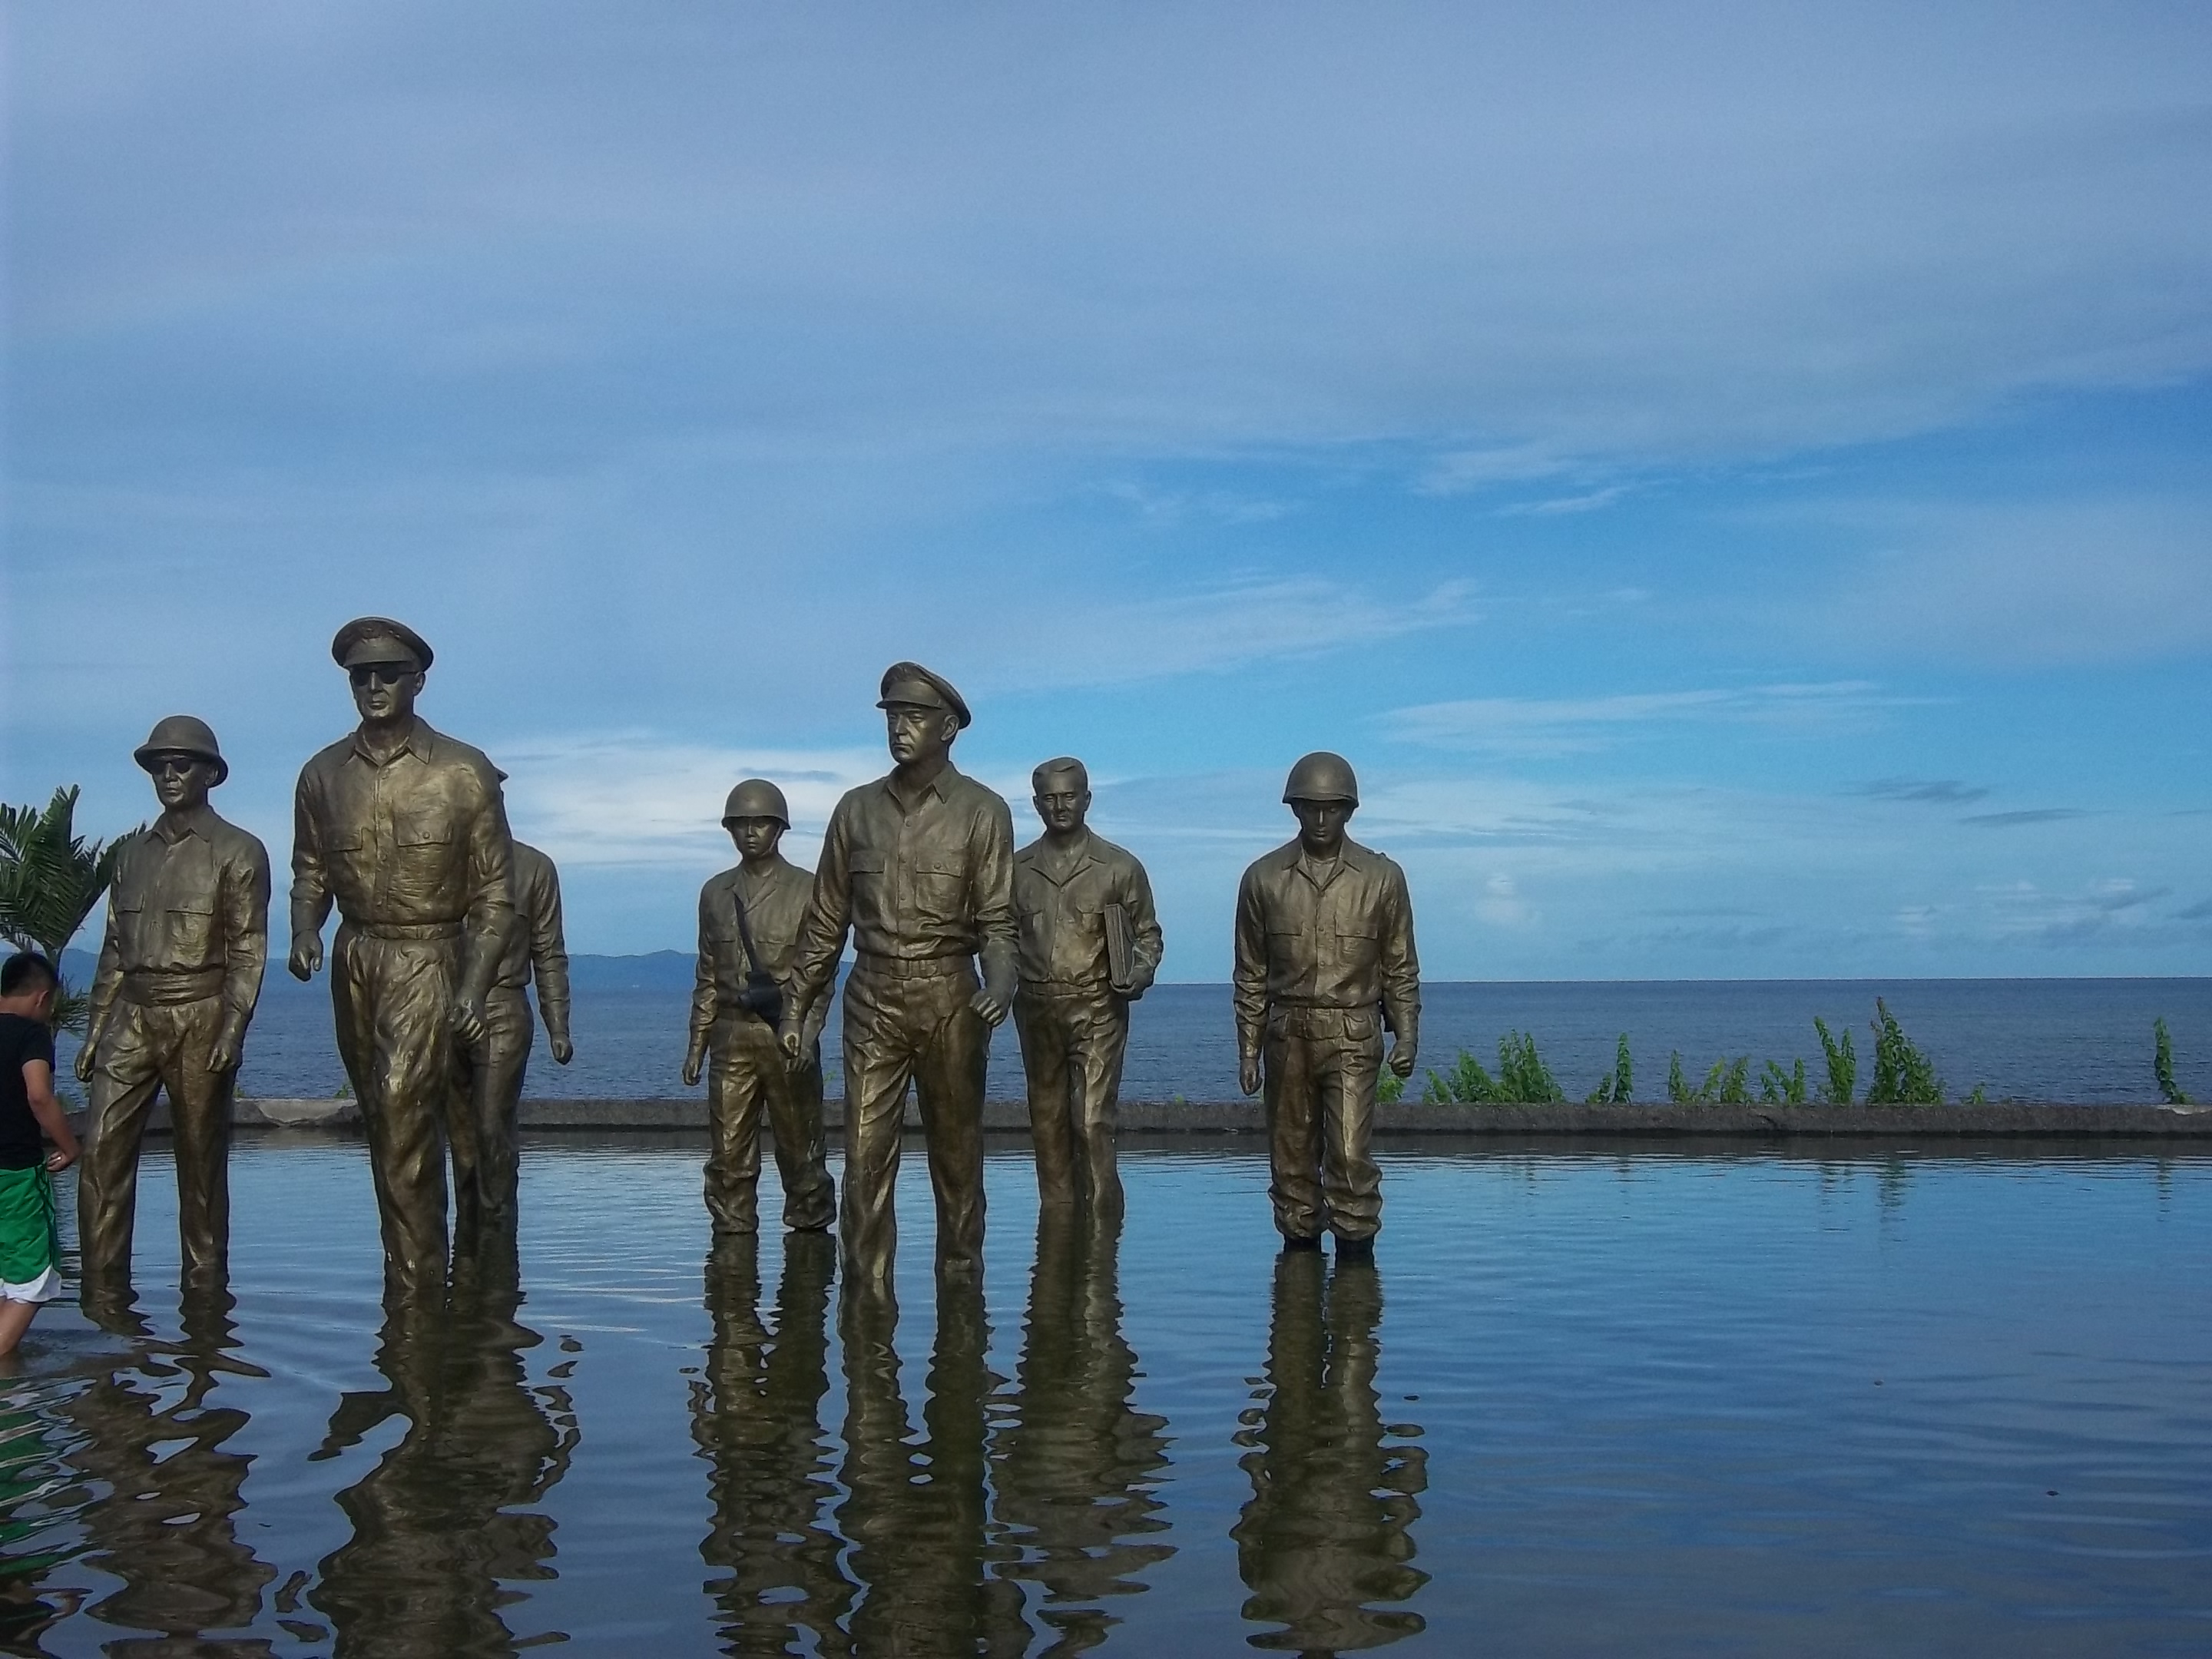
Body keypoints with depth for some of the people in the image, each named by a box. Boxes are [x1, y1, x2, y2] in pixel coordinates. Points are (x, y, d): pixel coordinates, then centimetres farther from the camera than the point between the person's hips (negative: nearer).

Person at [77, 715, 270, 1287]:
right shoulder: (135, 853, 17)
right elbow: (114, 950, 18)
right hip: (132, 1016, 5)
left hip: (199, 1017, -4)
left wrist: (232, 1030, -15)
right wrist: (95, 1031, 13)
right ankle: (102, 1286, -2)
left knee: (201, 1157, 0)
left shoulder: (238, 852, 1)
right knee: (102, 1147, -6)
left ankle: (205, 1284, 9)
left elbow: (247, 950, -5)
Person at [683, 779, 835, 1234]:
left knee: (800, 1149, 3)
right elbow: (708, 976, 16)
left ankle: (810, 1232, 14)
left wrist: (806, 1034, -13)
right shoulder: (715, 893, 14)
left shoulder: (807, 890, 3)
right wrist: (697, 1043, 11)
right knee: (730, 1154, 0)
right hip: (731, 1034, 3)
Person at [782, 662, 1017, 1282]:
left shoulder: (983, 812, 1)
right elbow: (826, 919, 14)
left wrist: (1001, 981, -23)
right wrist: (797, 1006, 11)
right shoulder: (857, 809, 10)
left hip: (949, 1001, -2)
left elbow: (997, 919, -3)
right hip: (873, 1000, 2)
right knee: (866, 1158, -2)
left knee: (956, 1157, 4)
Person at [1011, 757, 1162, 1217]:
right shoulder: (1017, 868, 9)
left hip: (1097, 1009, -3)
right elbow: (1006, 936, 16)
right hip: (1037, 1009, 3)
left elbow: (1147, 933, 9)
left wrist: (1141, 972, -9)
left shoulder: (1120, 867, 2)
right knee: (1047, 1124, 6)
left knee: (1093, 1123, -13)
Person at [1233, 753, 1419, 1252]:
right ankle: (1299, 1245, 16)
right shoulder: (1264, 878, 4)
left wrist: (1407, 1036, -1)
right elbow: (1251, 973, 9)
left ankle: (1356, 1248, -2)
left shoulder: (1382, 878, 2)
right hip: (1288, 1034, 2)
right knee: (1291, 1155, 6)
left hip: (1353, 1036, -2)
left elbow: (1400, 968, 8)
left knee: (1351, 1154, -11)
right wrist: (1248, 1049, 7)